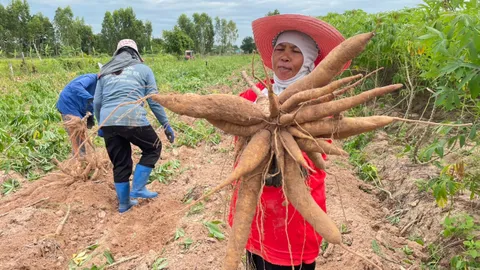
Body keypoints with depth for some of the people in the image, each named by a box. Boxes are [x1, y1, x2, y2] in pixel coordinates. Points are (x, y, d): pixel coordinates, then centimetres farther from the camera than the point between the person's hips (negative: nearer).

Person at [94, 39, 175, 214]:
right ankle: (137, 188, 14)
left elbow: (97, 102, 19)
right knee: (153, 148, 19)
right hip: (133, 119, -4)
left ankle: (124, 204, 28)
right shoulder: (143, 69, 12)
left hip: (108, 121, 5)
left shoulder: (105, 71, 22)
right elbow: (154, 101, 7)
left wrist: (101, 125, 33)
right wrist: (166, 125, 13)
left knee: (120, 163, 17)